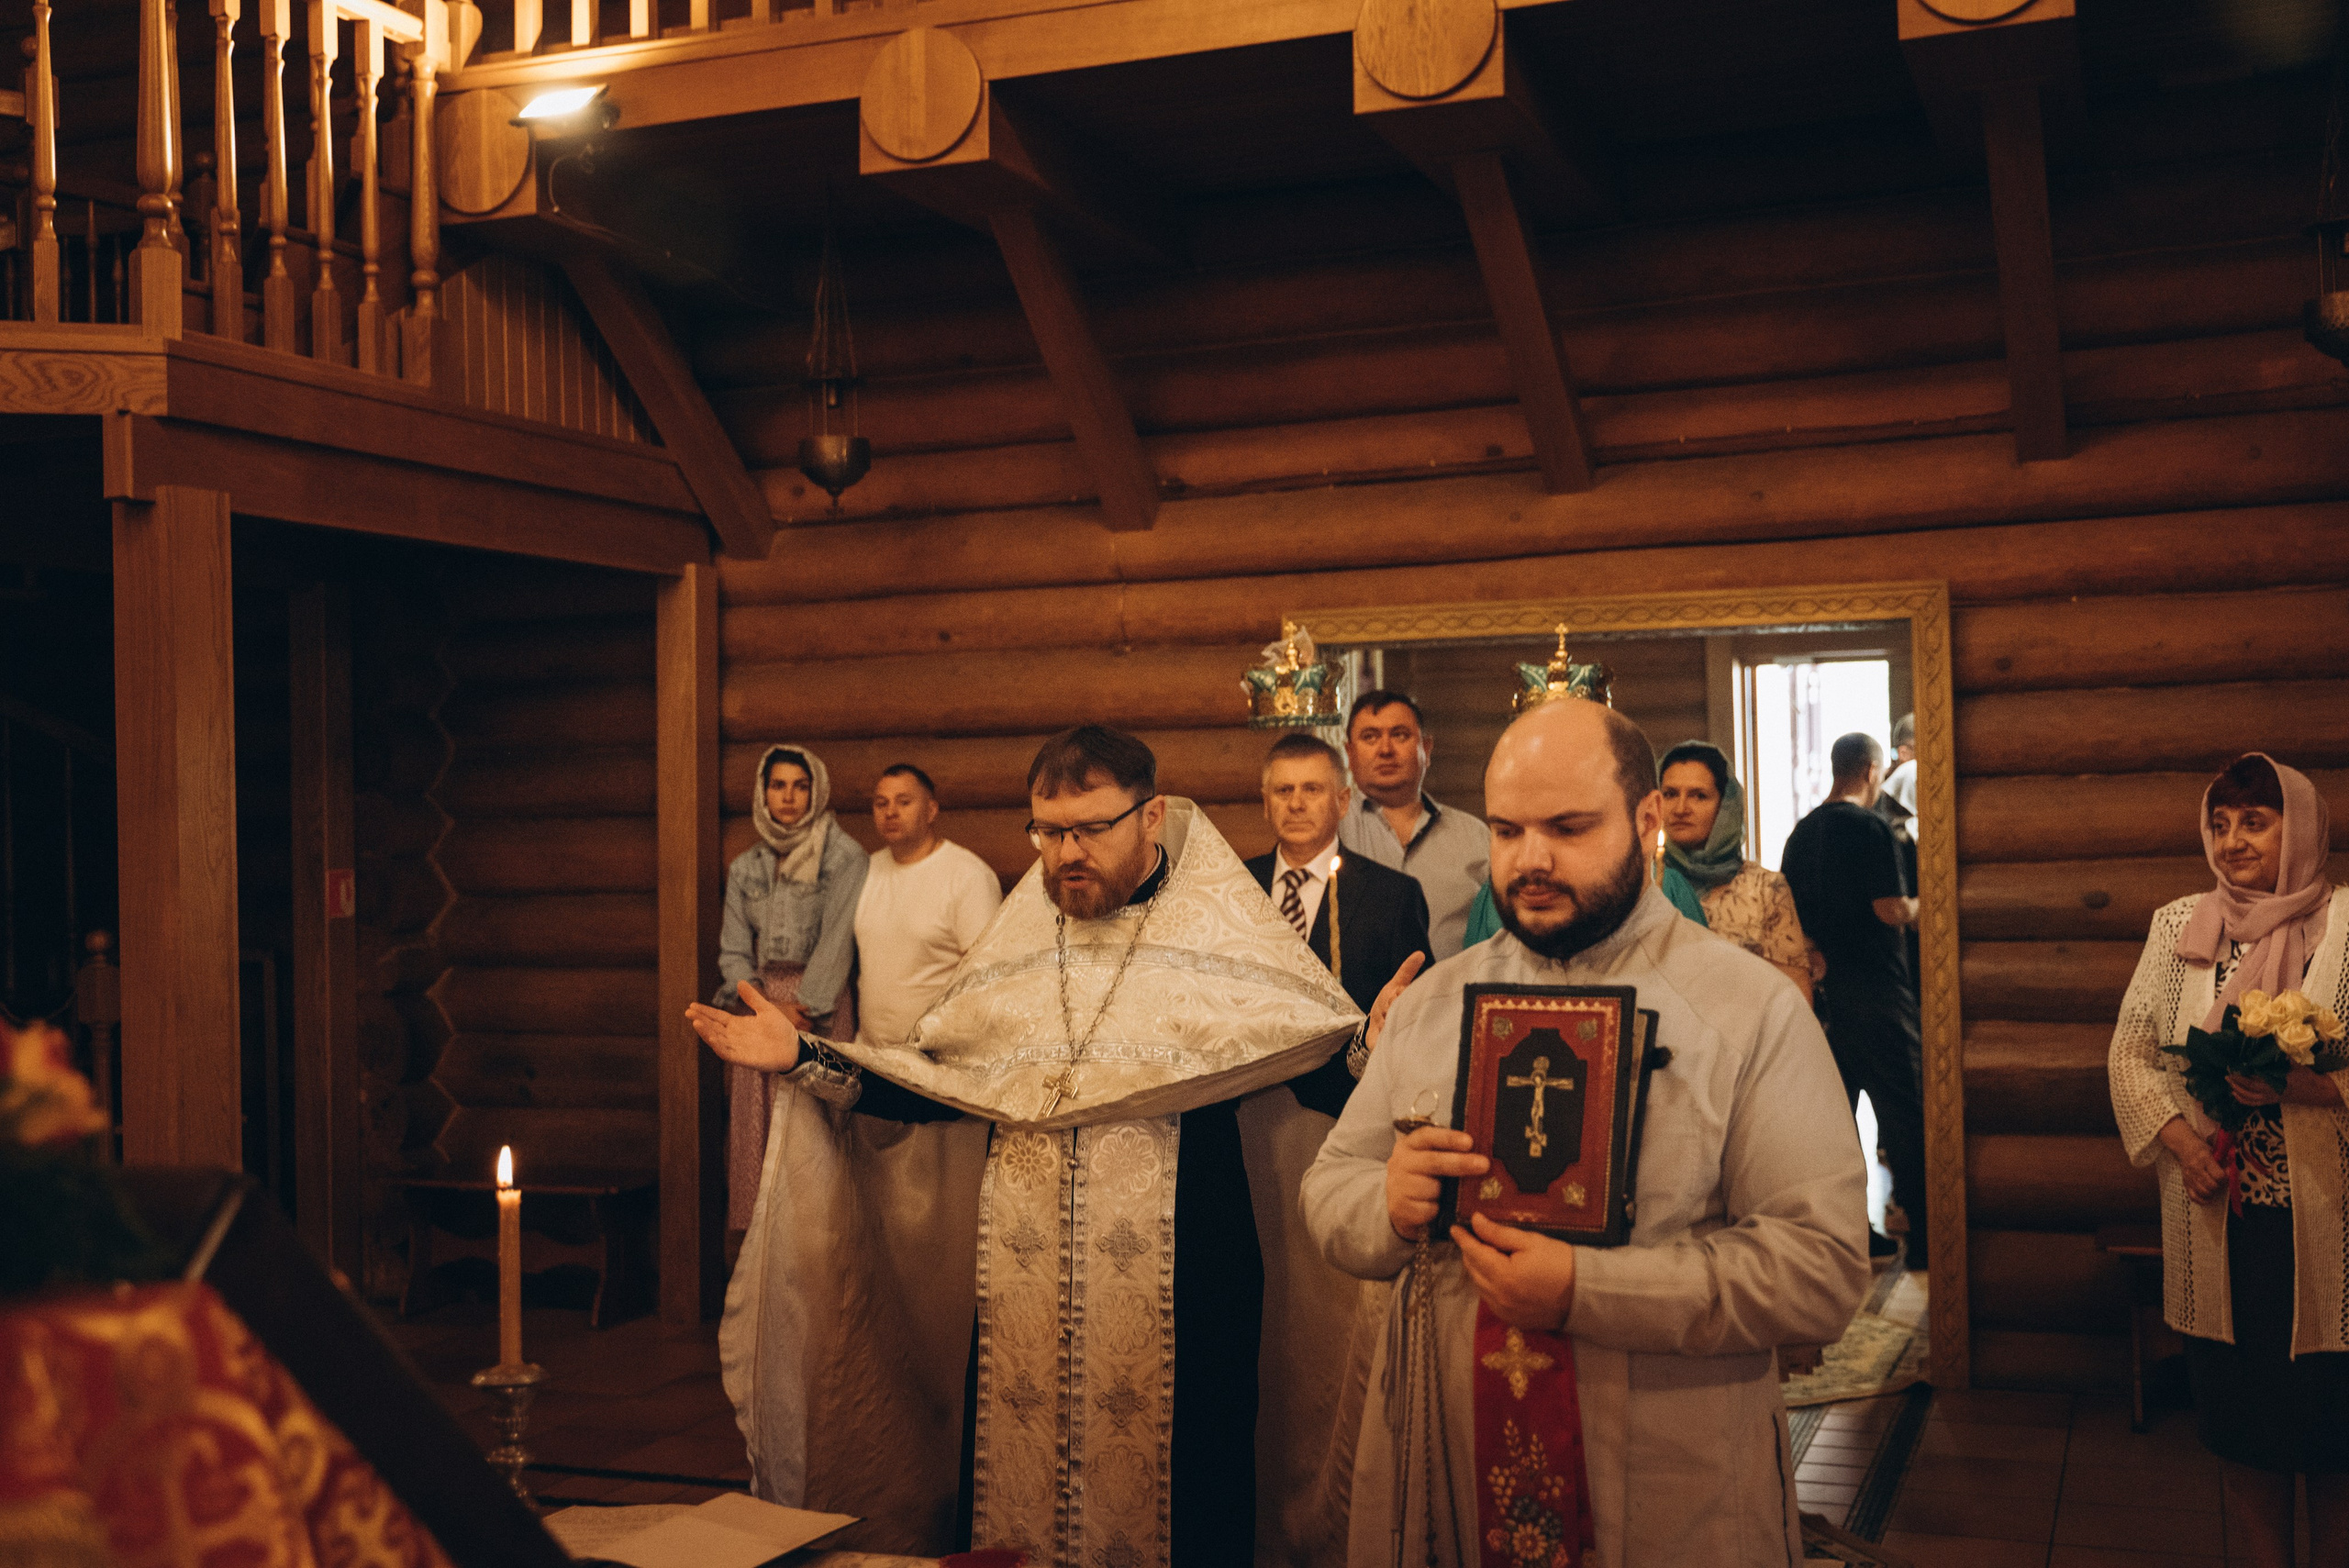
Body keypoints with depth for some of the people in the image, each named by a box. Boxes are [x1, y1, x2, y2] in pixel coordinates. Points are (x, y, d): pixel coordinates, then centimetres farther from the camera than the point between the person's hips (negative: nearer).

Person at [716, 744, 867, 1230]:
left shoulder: (843, 857, -1)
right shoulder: (745, 867, 13)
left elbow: (837, 943, -7)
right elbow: (733, 951, 9)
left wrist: (803, 1008, -11)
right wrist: (766, 1005, -7)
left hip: (820, 1009, -4)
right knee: (756, 1134, 2)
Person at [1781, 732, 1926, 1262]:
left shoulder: (1800, 833, 10)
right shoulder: (1871, 827, -13)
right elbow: (1892, 911, -16)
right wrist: (1923, 902, 3)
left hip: (1822, 991, 7)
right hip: (1875, 990, -7)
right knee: (1904, 1115, -1)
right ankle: (1921, 1234, 1)